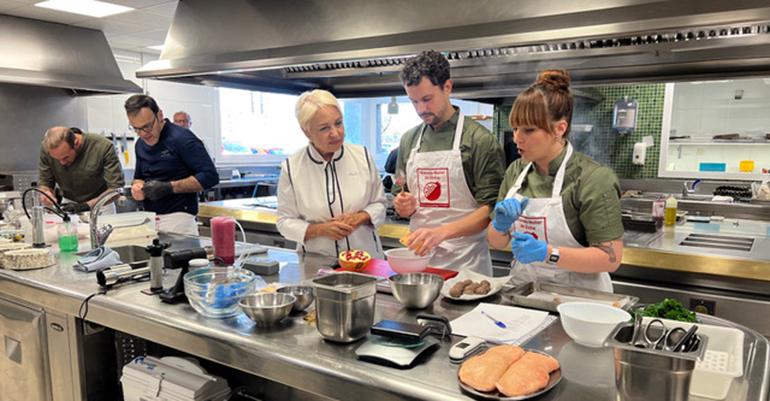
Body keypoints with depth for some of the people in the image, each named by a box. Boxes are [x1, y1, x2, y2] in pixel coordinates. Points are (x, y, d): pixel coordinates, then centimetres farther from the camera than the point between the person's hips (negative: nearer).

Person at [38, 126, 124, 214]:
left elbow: (116, 187, -23)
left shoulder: (103, 146, -25)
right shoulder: (46, 147, -14)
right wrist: (45, 192, -23)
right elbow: (44, 182, 0)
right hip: (68, 202, 3)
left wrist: (87, 205, -31)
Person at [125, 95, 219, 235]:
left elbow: (210, 176, -17)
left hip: (178, 219, -6)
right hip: (149, 220, 7)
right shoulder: (140, 145, 14)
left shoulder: (182, 138, -10)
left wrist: (169, 187, -21)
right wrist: (137, 185, 2)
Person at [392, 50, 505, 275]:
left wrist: (441, 232, -23)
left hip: (464, 261, -4)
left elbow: (491, 210, -12)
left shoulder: (480, 140, -8)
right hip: (418, 255, 4)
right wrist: (404, 205, -5)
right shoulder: (409, 140, 9)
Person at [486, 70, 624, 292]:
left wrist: (547, 253, -22)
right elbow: (496, 242, 12)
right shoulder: (516, 171, 6)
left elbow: (611, 258, -13)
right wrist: (501, 225, -10)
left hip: (575, 297, -4)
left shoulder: (594, 179, -10)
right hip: (522, 290, 4)